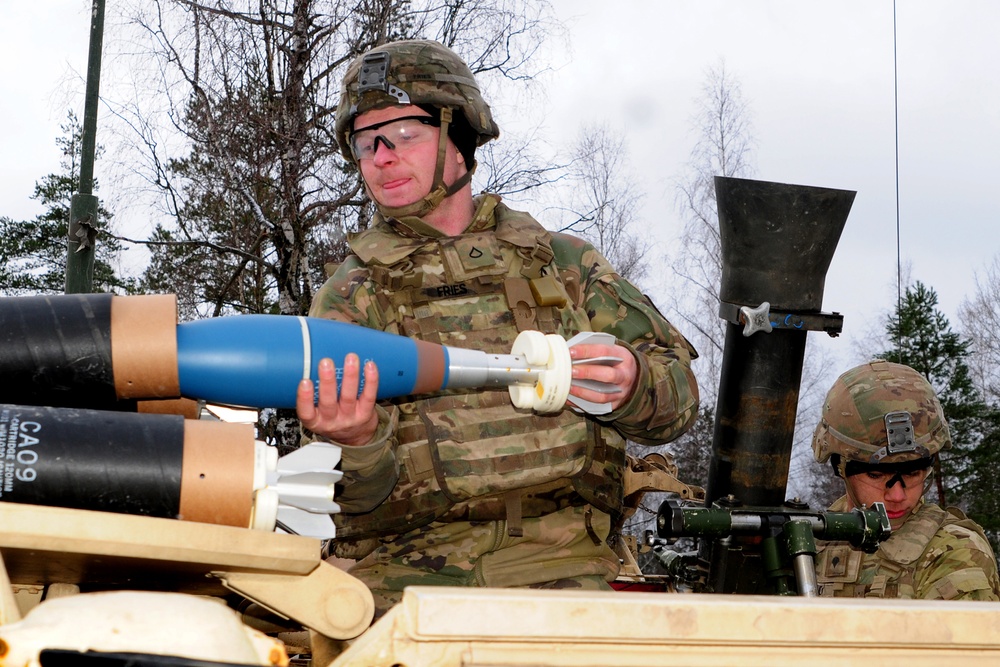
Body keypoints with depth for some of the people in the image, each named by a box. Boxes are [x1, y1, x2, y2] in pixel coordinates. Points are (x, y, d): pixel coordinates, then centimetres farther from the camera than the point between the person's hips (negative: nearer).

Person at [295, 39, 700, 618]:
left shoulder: (564, 263, 14)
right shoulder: (349, 299, 11)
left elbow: (679, 396, 15)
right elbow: (358, 497, 2)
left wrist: (632, 387, -8)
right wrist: (359, 442, -22)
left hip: (554, 556, 0)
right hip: (406, 565, 0)